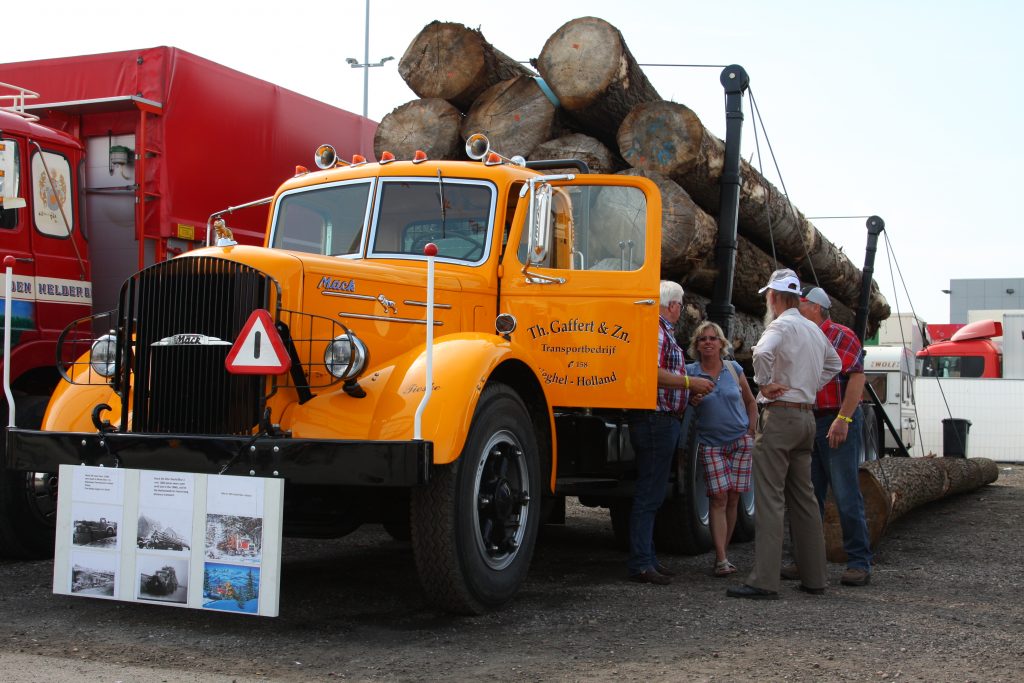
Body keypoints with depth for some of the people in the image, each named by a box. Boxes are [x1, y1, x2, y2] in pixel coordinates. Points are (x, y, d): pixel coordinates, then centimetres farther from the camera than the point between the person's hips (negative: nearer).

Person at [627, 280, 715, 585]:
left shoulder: (665, 332, 21)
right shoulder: (657, 330, -13)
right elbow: (652, 372, -25)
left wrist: (688, 392, 20)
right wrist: (690, 382, -16)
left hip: (663, 421, 11)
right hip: (657, 420, -11)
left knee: (652, 493, 15)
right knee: (649, 494, -9)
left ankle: (646, 558, 22)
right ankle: (640, 564, -6)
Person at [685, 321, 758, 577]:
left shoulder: (733, 369, 4)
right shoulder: (690, 372, -1)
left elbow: (750, 401, 15)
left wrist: (751, 433, 7)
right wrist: (692, 401, -15)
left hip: (741, 441, 2)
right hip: (711, 444, -2)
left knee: (733, 499, 1)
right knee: (718, 498, -11)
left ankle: (723, 553, 11)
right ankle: (721, 559, -12)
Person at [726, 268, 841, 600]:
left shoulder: (782, 325, -11)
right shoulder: (814, 329, 16)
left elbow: (762, 352, -32)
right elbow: (834, 364, 33)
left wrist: (764, 385, -17)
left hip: (779, 415, -9)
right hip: (806, 416, 9)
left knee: (770, 499, -9)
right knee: (804, 498, 13)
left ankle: (763, 581, -12)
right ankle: (814, 578, 17)